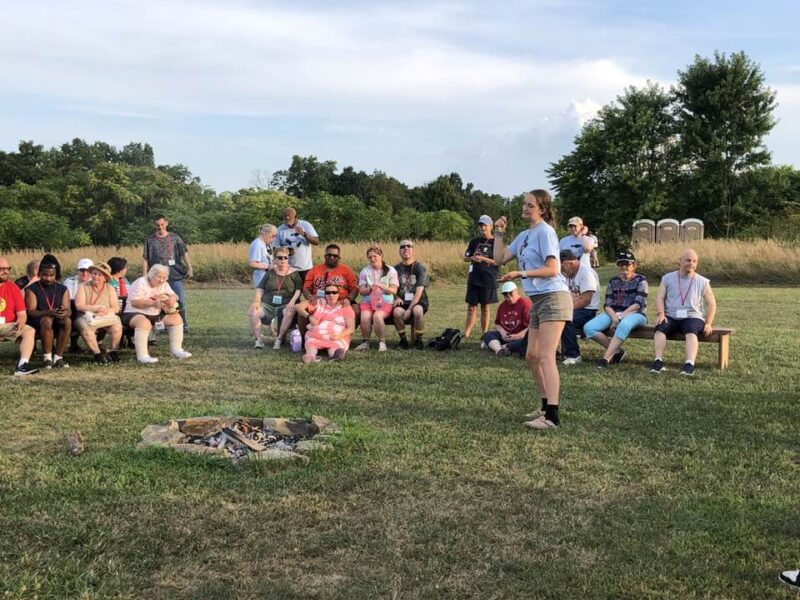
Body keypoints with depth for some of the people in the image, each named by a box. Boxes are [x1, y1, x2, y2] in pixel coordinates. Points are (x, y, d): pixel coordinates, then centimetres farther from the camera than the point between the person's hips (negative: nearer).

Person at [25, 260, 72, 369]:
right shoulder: (32, 289, -1)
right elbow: (31, 311, -12)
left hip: (58, 321, 3)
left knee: (67, 321, -31)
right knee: (47, 321, -37)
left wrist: (65, 312, -27)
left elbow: (69, 310, 0)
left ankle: (58, 357, -24)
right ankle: (48, 358, -27)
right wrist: (48, 313, -32)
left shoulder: (63, 289, 8)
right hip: (37, 322, -3)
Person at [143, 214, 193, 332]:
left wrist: (189, 268, -6)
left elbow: (184, 253, 4)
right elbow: (145, 258, 5)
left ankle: (183, 325, 10)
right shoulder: (150, 240, 6)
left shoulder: (175, 238, 7)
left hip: (175, 275, 0)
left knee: (180, 301, -1)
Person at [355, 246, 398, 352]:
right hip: (368, 301, 2)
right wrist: (369, 289, -17)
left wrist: (382, 286, -19)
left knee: (377, 316, -34)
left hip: (385, 301, -2)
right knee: (365, 316, -30)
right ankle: (365, 342, -12)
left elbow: (394, 290, -2)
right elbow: (361, 290, 6)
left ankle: (382, 342, -18)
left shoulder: (390, 270, 7)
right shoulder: (365, 271, 13)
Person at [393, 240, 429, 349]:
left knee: (417, 311, -37)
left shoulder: (420, 268, -2)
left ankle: (418, 340, -16)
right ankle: (403, 340, -11)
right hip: (402, 302, 2)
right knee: (396, 311, -32)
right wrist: (397, 298, -12)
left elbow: (419, 291, -10)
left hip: (418, 301, -2)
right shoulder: (396, 269, 10)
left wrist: (409, 309, -19)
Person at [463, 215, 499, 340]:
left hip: (488, 280, -3)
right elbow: (465, 258, 15)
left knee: (486, 307, 4)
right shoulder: (474, 241, 11)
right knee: (471, 307, 3)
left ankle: (485, 334, 11)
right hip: (473, 279, 4)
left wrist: (483, 259, -15)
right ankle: (466, 334, 4)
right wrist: (472, 258, -7)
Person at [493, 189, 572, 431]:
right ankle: (546, 407, 24)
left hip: (552, 297, -9)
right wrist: (499, 233, 9)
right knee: (532, 356, 12)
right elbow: (499, 259, 14)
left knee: (546, 357, -16)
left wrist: (521, 274, -19)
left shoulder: (545, 231, -9)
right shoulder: (524, 236, 16)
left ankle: (552, 417, -18)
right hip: (537, 300, 9)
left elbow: (552, 270, -16)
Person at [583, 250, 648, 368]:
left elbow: (637, 304, -8)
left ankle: (606, 358, -42)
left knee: (624, 325, -43)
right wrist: (614, 317, -16)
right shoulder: (613, 281, 15)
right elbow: (607, 305, 5)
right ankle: (616, 350, -11)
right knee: (588, 328, -21)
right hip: (614, 314, 5)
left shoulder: (640, 280, 4)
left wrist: (620, 316, -18)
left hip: (635, 314, -5)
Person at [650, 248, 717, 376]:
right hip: (670, 316, 1)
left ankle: (689, 364, -50)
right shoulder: (668, 278, 13)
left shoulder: (702, 282, 11)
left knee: (691, 331, -35)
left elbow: (711, 303, 9)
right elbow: (660, 297, 6)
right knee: (660, 328, -31)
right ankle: (658, 362, -39)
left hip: (693, 316, -1)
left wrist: (708, 323, -5)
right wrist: (660, 314, -12)